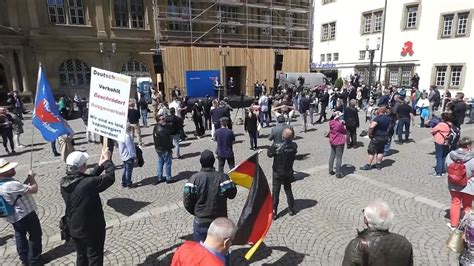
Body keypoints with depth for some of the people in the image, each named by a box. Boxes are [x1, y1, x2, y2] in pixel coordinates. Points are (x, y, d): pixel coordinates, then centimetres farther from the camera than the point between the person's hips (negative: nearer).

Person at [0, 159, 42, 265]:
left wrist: (28, 178, 0)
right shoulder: (11, 184, -32)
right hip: (26, 215, -9)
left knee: (20, 236, 23)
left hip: (13, 217, 9)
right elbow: (34, 189, -28)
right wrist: (31, 177, -14)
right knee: (35, 235, 9)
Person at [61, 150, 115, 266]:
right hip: (92, 229, -7)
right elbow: (110, 177, -19)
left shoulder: (64, 183, -10)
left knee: (81, 256, 27)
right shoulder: (89, 184, -33)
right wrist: (107, 161, -4)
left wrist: (100, 166, 6)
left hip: (74, 228, 7)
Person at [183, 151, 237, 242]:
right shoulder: (222, 177, -16)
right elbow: (232, 194, -7)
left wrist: (196, 212, 8)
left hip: (200, 221, 0)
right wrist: (231, 182, 11)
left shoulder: (194, 178, -13)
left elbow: (187, 201, -10)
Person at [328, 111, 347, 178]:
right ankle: (338, 173, 7)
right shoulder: (339, 124, -23)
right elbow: (345, 132, -10)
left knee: (332, 156, 18)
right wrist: (344, 126, 5)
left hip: (332, 142, 8)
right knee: (339, 158, 1)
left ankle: (331, 171, 28)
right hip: (339, 143, -7)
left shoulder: (331, 123, -1)